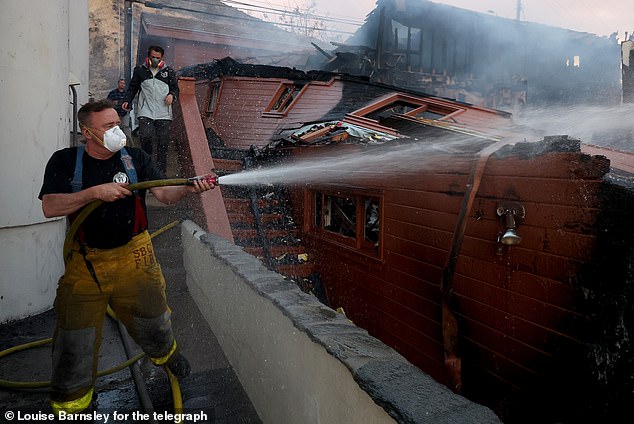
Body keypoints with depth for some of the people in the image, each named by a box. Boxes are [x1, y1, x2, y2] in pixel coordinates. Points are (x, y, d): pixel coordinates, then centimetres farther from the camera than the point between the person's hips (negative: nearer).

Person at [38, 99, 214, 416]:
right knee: (74, 337, 6)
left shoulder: (135, 158, 0)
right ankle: (68, 402, 28)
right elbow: (50, 207, -13)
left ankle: (165, 353, 48)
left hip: (133, 257, 1)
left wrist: (188, 189, -30)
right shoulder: (65, 161, -2)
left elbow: (164, 194, -9)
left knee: (150, 316, 14)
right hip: (85, 261, 0)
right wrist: (95, 192, -24)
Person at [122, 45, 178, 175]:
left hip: (164, 113, 1)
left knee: (163, 142, 0)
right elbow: (132, 87, 16)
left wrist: (172, 95, -8)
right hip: (145, 112, -1)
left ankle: (161, 171, 9)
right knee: (145, 137, -18)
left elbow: (175, 88, 15)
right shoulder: (140, 70, 13)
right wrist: (127, 100, 1)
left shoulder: (169, 71, 13)